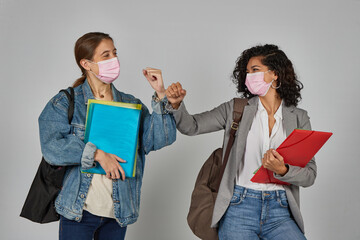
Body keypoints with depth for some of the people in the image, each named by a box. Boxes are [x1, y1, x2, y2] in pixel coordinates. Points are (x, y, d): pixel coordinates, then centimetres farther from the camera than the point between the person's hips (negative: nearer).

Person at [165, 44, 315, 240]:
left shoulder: (299, 118, 8)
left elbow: (309, 175, 3)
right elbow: (191, 126, 2)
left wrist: (282, 171, -16)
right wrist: (176, 104, -17)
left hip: (279, 212, 1)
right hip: (238, 209, 0)